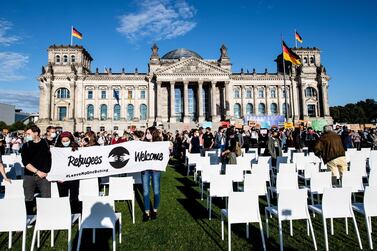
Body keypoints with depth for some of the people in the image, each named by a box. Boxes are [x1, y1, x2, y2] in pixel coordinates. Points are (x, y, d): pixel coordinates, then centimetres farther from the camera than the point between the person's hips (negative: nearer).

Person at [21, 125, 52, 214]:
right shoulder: (26, 146, 7)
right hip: (29, 175, 2)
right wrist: (37, 171, -10)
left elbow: (50, 158, 4)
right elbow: (25, 162, -1)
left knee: (47, 198, -4)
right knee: (28, 199, 5)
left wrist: (46, 172, -5)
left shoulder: (46, 144, 3)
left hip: (44, 175, -2)